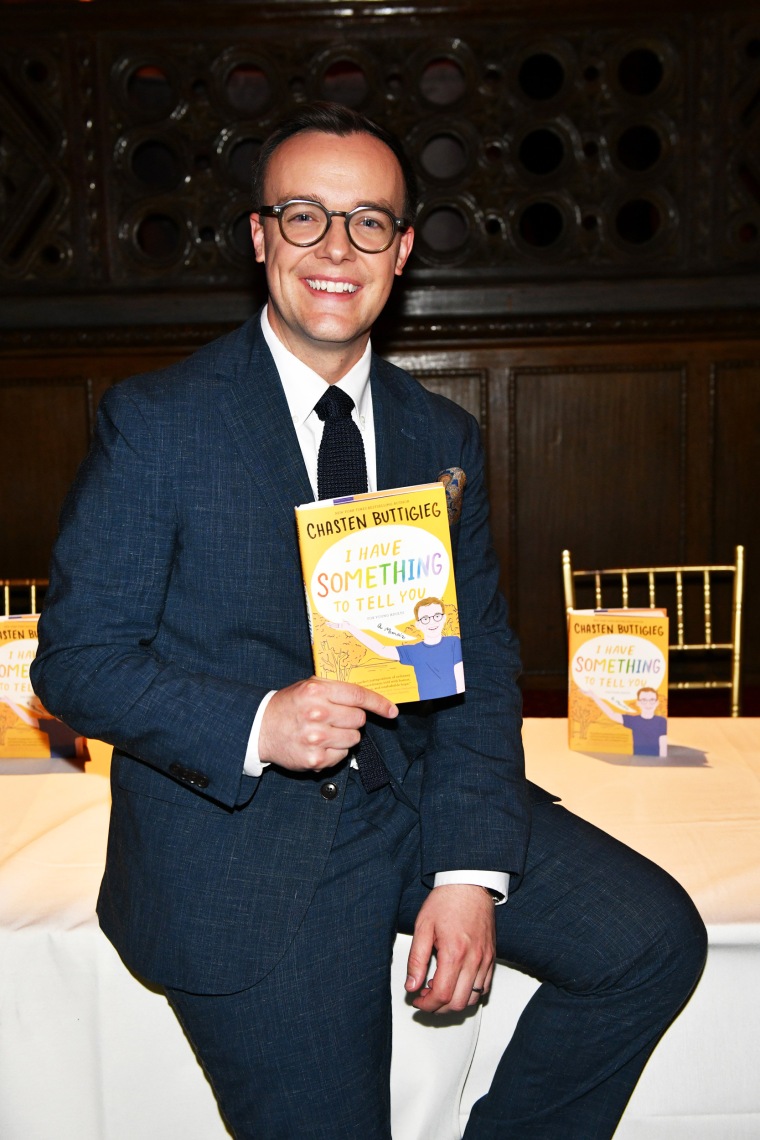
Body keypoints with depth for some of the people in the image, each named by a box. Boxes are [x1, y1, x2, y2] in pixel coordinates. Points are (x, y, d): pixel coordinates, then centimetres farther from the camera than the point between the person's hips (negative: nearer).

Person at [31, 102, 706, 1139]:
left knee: (654, 937, -8)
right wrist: (257, 726, -25)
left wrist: (471, 872, -10)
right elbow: (76, 659, -8)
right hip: (235, 835, -4)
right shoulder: (154, 421, -6)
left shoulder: (443, 435, 7)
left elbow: (483, 659, 3)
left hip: (414, 800, 4)